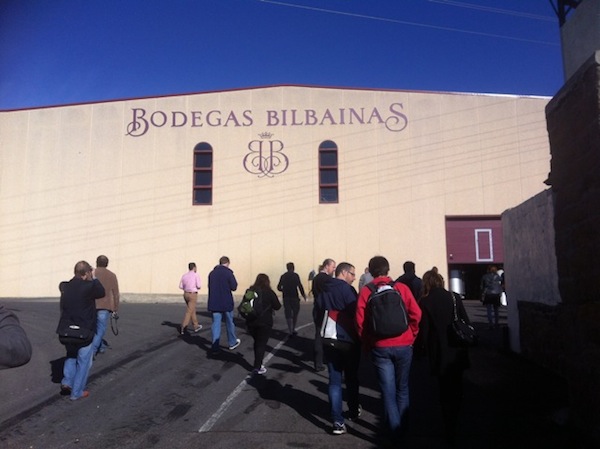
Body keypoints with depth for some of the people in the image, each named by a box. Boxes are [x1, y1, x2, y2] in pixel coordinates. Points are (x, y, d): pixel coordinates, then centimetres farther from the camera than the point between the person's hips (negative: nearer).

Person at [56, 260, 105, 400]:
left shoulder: (65, 286, -1)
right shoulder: (89, 286, -19)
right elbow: (102, 293, -2)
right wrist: (94, 278, 4)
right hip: (84, 331, -6)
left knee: (71, 355, 31)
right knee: (83, 362, 10)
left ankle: (67, 381, 21)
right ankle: (76, 392, 16)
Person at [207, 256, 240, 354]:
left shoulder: (212, 273, 5)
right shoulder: (228, 272, -11)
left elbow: (209, 286, 12)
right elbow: (234, 287, -10)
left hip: (214, 303, 3)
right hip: (226, 302, -3)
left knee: (216, 323, 4)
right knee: (229, 323, 13)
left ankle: (215, 347, 1)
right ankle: (232, 343, 27)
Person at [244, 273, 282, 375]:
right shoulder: (269, 292, -7)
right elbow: (277, 306, -3)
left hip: (251, 321, 4)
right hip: (264, 322, -4)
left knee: (256, 342, 20)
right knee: (262, 344, 2)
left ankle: (258, 363, 26)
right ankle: (257, 368, -1)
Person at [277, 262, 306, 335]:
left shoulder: (283, 276, 5)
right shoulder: (295, 275, -6)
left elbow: (279, 287, 7)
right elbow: (300, 286, -14)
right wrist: (303, 294, -2)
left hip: (286, 298, 3)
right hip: (294, 297, -3)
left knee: (288, 314, 7)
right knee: (295, 313, 14)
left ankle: (290, 331, 2)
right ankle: (293, 329, 15)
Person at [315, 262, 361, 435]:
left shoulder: (323, 290, 6)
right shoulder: (347, 289, -13)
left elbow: (319, 312, 9)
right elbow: (356, 313, -14)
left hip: (328, 340, 4)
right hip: (348, 340, -4)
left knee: (334, 380, 5)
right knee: (351, 377, 16)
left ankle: (338, 421, 0)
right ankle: (353, 411, 34)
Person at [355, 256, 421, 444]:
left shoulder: (365, 291, -2)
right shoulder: (401, 288, -2)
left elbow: (360, 320, -6)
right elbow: (416, 314, -7)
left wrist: (368, 343, 7)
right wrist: (411, 336, 8)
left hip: (380, 348, -1)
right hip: (403, 346, 1)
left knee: (388, 391, 7)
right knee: (402, 389, 18)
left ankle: (395, 432, 10)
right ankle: (402, 428, 28)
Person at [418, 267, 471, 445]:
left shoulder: (425, 302, -10)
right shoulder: (455, 297, -2)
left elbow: (423, 330, -11)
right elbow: (466, 323, -1)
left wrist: (422, 349, 3)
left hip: (439, 354, -3)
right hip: (458, 352, 3)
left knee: (445, 391, 9)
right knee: (456, 388, 20)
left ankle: (450, 432, 13)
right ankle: (453, 423, 34)